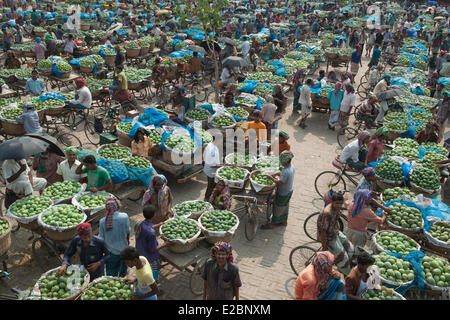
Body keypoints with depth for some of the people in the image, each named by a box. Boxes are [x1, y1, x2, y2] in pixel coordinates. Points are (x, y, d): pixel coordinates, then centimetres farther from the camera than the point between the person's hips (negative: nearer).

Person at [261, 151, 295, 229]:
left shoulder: (286, 171, -36)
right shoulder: (291, 167, -6)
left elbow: (279, 182, -32)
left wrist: (271, 177, -21)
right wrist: (278, 174, 1)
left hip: (283, 194, -9)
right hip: (289, 191, 9)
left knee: (278, 208, 10)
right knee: (285, 206, 25)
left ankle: (273, 223, 28)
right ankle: (284, 221, 43)